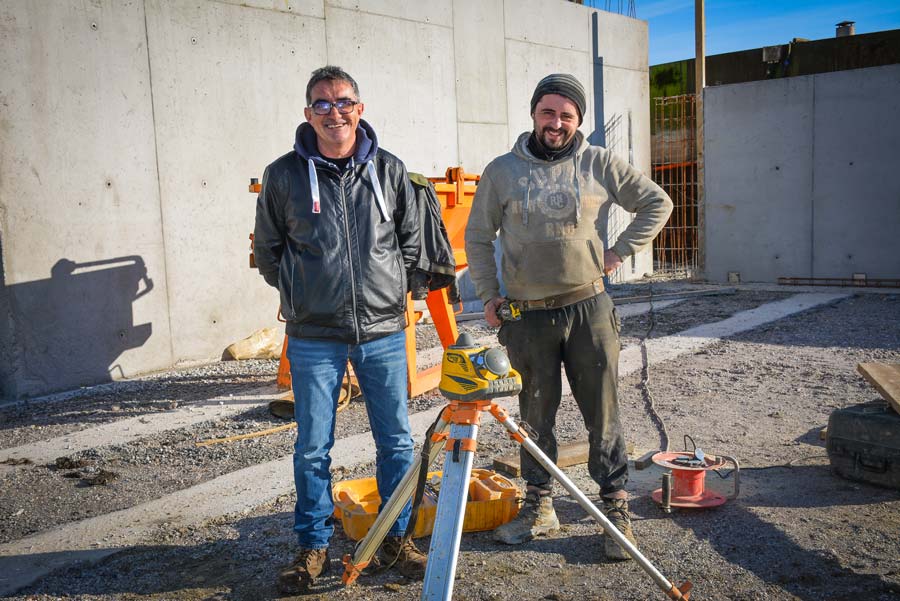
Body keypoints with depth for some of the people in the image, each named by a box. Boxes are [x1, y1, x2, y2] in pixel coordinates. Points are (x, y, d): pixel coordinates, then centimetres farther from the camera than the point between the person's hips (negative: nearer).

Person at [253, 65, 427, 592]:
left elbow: (411, 239, 14)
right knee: (313, 448, 7)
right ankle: (314, 547, 24)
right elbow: (268, 251, 9)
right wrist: (303, 296, 6)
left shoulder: (389, 169, 2)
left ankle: (397, 537, 27)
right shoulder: (284, 175, -2)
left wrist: (388, 287, 9)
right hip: (314, 337, -1)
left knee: (396, 440, 9)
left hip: (383, 330, 2)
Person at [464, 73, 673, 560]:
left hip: (588, 309, -1)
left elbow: (657, 203, 10)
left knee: (603, 415, 3)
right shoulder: (502, 171, 4)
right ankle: (539, 507, 23)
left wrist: (621, 251, 1)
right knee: (536, 416, 10)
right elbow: (477, 238, 11)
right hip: (528, 316, 1)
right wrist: (488, 297, 4)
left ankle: (616, 508, 15)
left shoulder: (599, 164, 2)